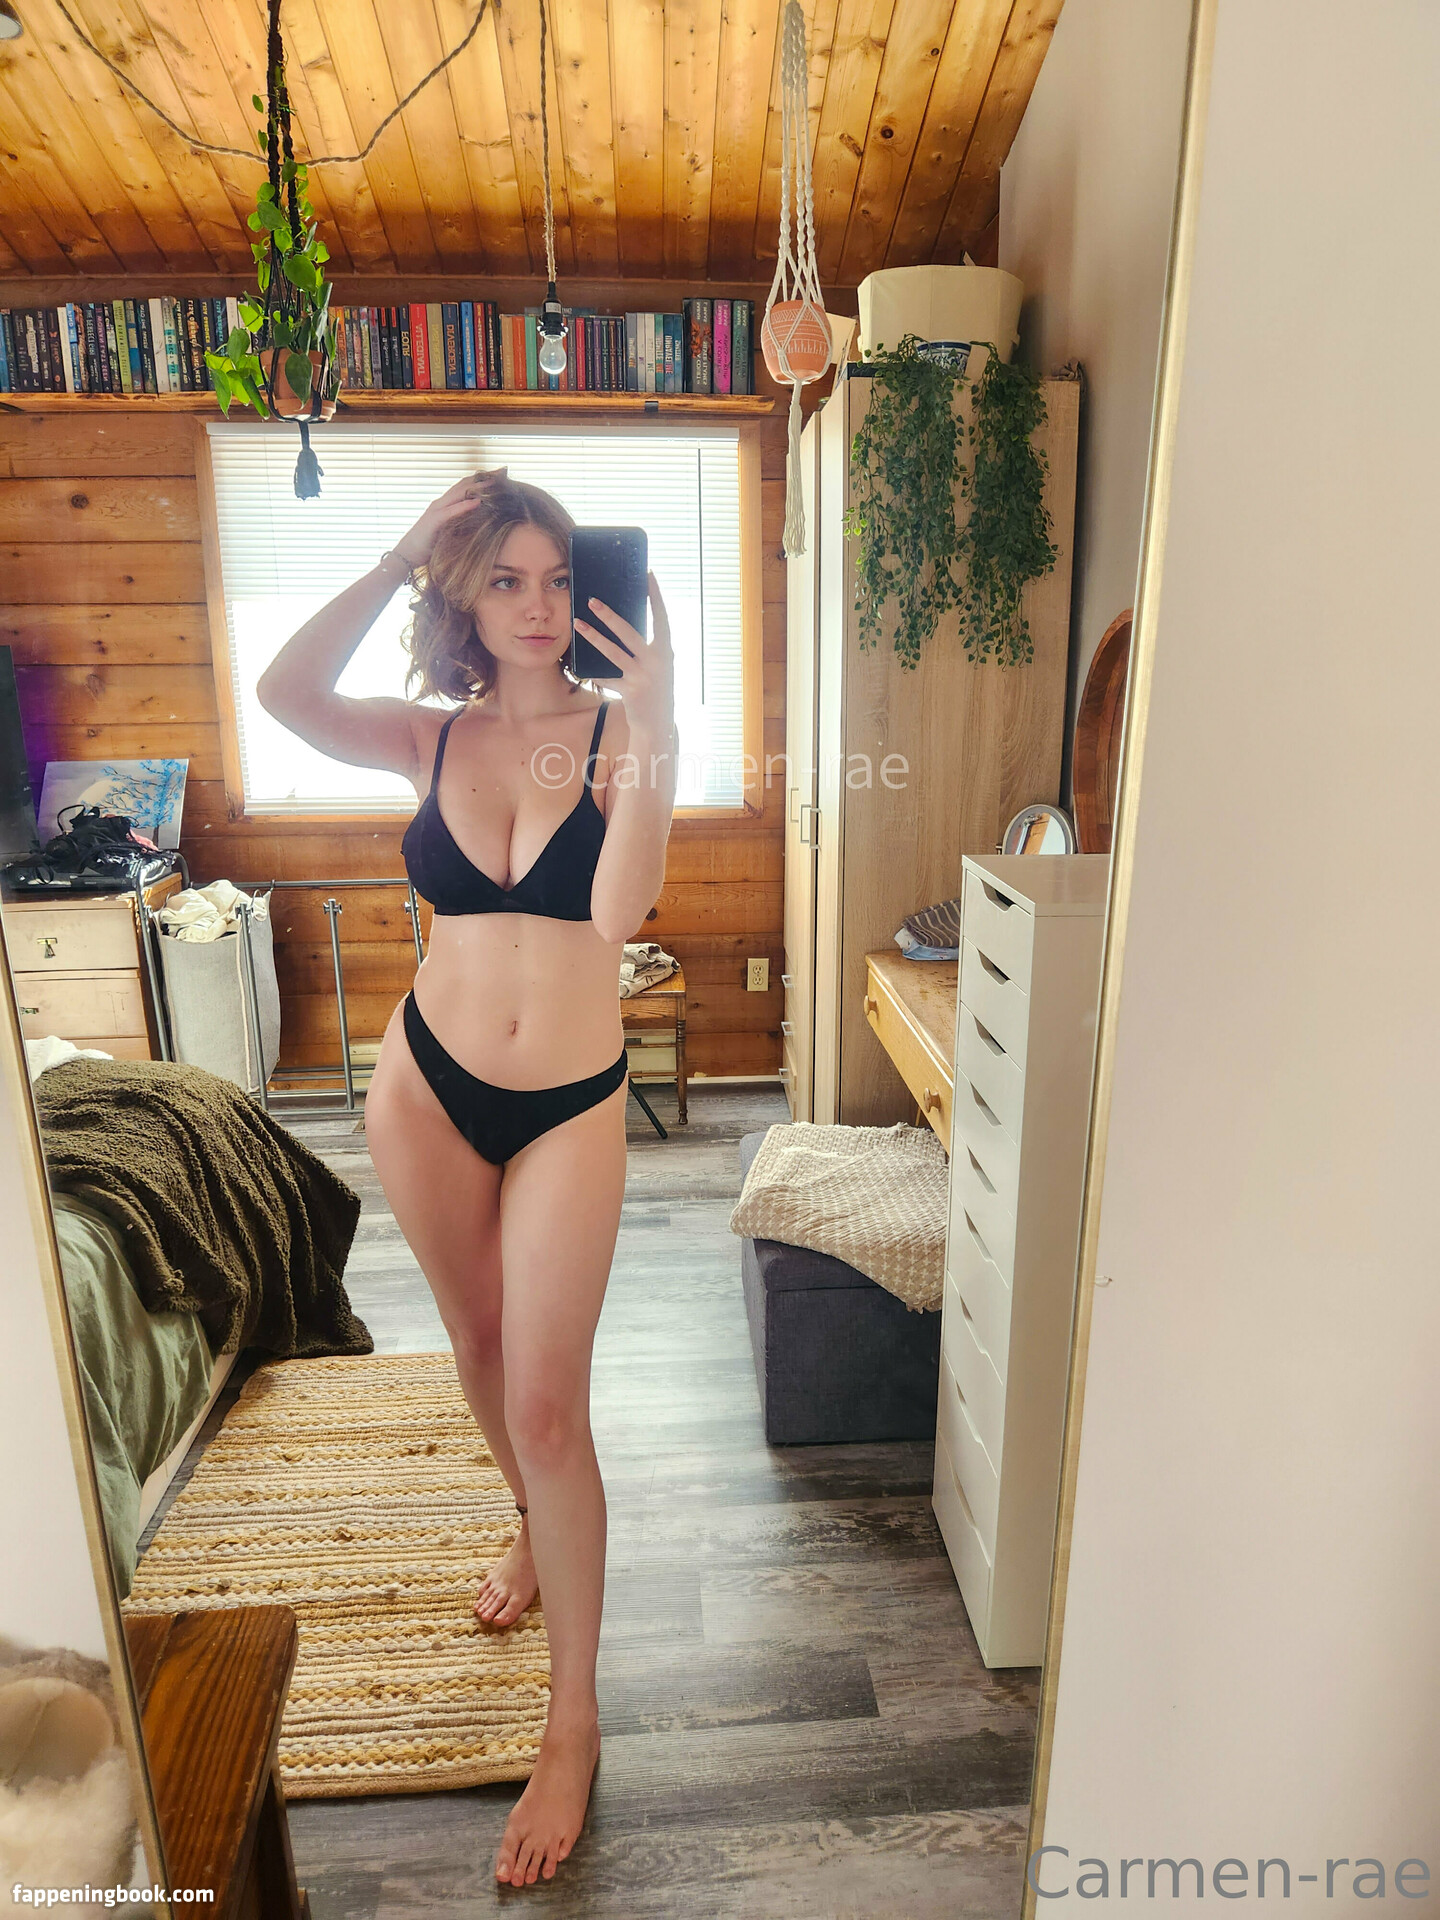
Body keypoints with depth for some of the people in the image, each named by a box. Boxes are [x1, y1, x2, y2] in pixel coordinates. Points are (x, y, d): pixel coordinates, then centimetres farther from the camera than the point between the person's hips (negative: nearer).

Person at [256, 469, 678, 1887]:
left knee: (549, 1405, 0)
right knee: (480, 1344, 22)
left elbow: (617, 908, -25)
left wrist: (653, 716, -29)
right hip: (427, 1087, 4)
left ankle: (573, 1721, 20)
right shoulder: (434, 738, 1)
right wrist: (399, 558, -13)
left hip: (569, 1104, -3)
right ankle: (533, 1527, 53)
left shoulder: (621, 733, -8)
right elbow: (285, 694, -18)